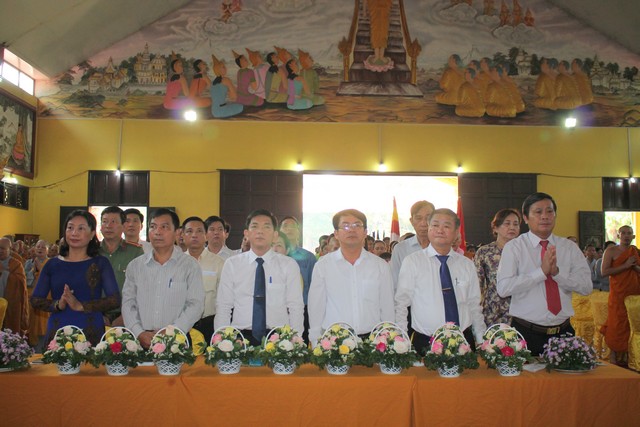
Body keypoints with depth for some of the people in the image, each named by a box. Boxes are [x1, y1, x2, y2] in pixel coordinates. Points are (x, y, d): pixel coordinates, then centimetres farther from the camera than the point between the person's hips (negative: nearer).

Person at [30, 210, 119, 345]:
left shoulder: (100, 263, 3)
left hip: (91, 334, -2)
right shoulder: (52, 264, 9)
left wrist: (81, 306, -16)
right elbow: (35, 300, 8)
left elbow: (115, 300, -6)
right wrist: (57, 305, -11)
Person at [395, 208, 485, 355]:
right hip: (425, 343, -3)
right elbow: (401, 305, -5)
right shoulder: (412, 262, -3)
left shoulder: (467, 265, 8)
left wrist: (482, 342, 6)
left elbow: (474, 307, 11)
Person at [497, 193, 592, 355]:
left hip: (563, 331, 3)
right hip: (526, 333, -3)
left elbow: (586, 286, -4)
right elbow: (504, 288, -18)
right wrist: (542, 271, -22)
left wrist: (557, 271, -19)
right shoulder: (513, 247, -6)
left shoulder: (570, 247, 5)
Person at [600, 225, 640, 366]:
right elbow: (604, 271, -12)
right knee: (617, 324, -3)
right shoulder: (611, 251, -3)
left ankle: (624, 357, 17)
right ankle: (613, 358, 6)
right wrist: (625, 266, -17)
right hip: (618, 294, -4)